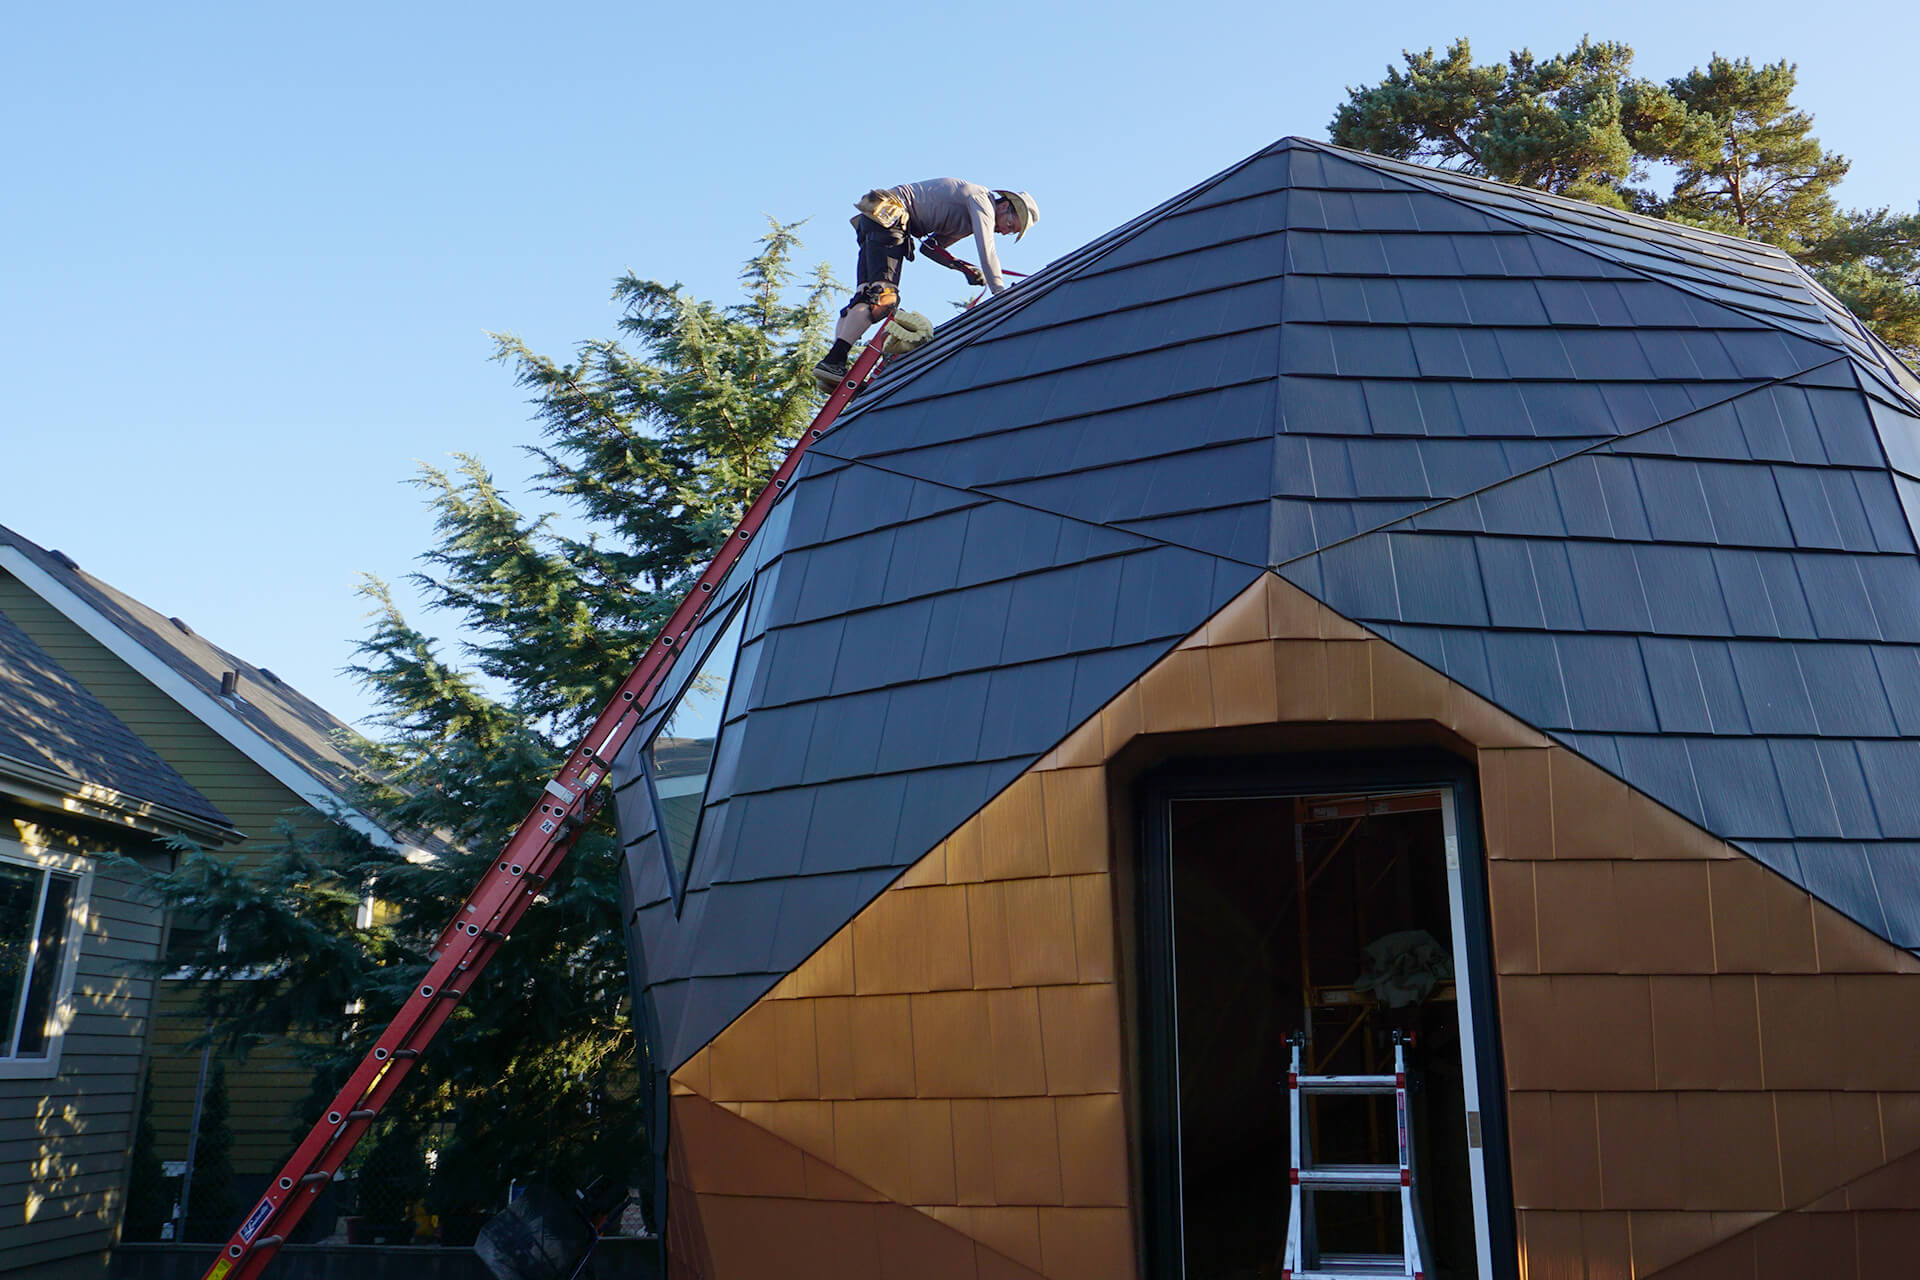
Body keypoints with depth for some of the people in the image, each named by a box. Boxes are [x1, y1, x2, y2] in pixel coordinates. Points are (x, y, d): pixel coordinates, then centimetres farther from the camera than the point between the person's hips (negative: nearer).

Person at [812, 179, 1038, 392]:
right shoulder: (981, 199, -3)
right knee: (884, 297, -21)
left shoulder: (970, 219, 25)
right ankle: (833, 361, -33)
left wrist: (962, 267, 8)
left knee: (866, 295, 2)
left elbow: (931, 246, 21)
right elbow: (987, 251, -15)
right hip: (888, 213, -11)